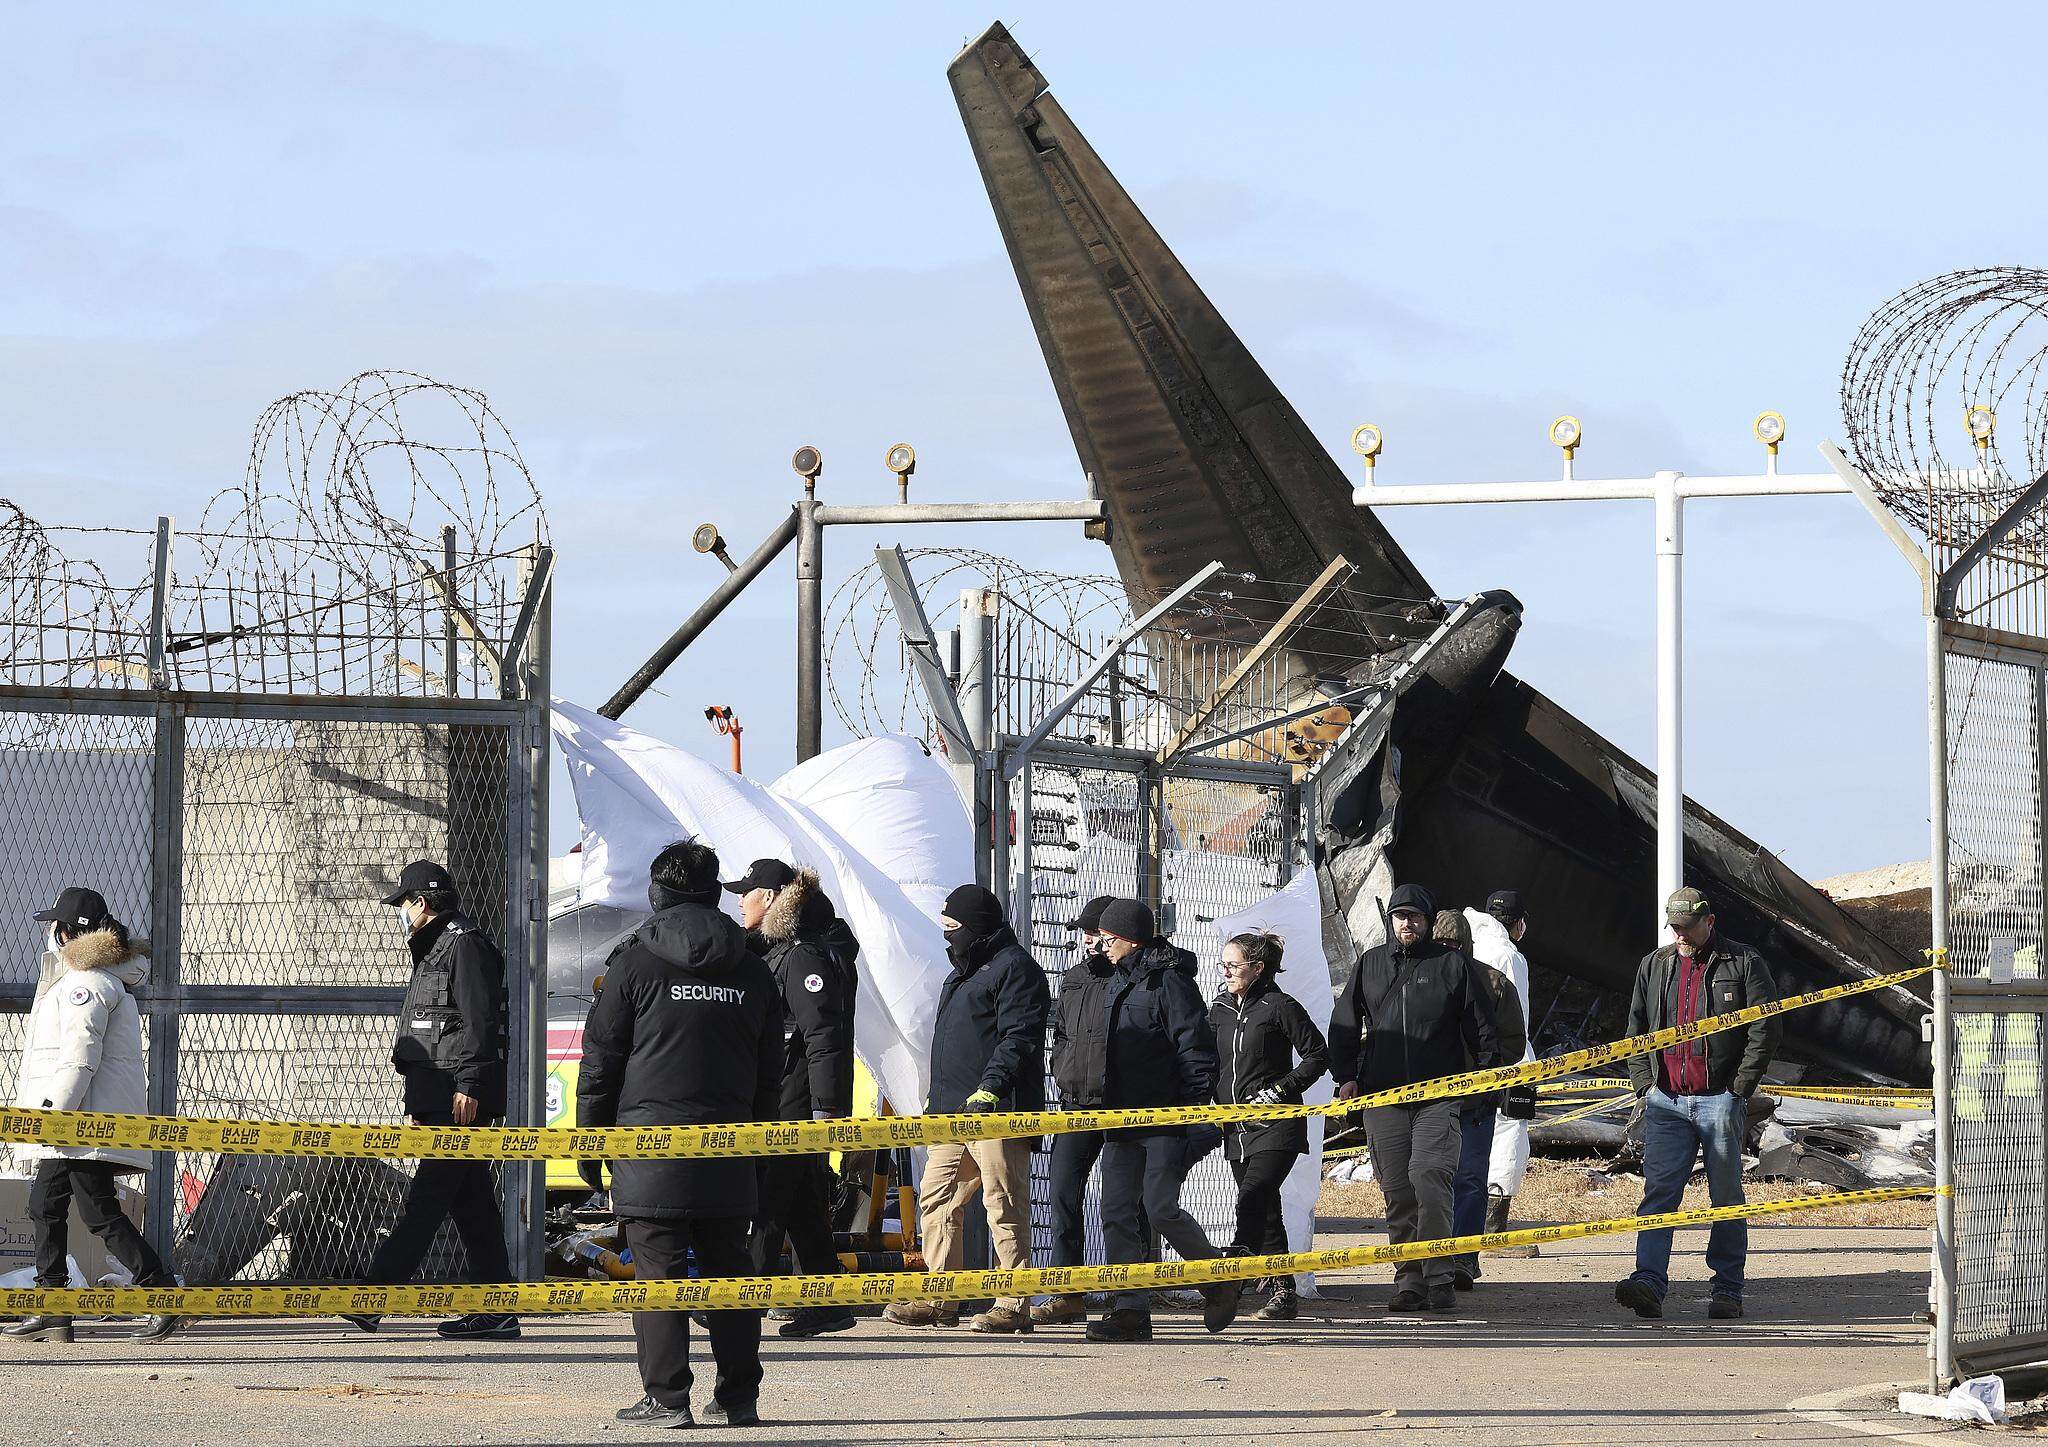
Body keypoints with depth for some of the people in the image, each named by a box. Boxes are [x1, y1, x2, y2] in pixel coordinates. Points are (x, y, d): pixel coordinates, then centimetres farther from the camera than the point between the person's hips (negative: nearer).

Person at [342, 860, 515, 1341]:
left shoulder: (465, 945, -7)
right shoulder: (434, 949, 25)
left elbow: (480, 1021, -16)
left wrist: (468, 1086, -22)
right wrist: (419, 1102, 28)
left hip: (461, 1100, -10)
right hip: (438, 1100, 10)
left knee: (426, 1199, -11)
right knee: (472, 1205, 7)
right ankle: (497, 1312, 6)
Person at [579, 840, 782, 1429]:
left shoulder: (635, 962, -3)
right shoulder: (751, 971, 11)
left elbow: (600, 1060, -2)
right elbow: (769, 1075, 15)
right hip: (729, 1158, 4)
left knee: (658, 1270, -3)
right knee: (728, 1269, 11)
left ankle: (666, 1398, -6)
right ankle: (739, 1397, 13)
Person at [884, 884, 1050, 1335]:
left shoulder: (1015, 968, -7)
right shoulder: (965, 973, 25)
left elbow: (1019, 1039, -17)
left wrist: (990, 1088, -26)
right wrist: (936, 1096, 28)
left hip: (997, 1111, -10)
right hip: (953, 1112, 10)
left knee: (1004, 1206, -8)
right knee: (935, 1200, 8)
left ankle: (1015, 1305, -6)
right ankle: (940, 1299, 11)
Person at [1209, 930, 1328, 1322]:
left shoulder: (1280, 1007, -5)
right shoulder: (1220, 1010, 14)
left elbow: (1318, 1055, -4)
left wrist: (1282, 1088, -11)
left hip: (1275, 1125, -7)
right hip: (1236, 1126, 7)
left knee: (1252, 1198, -21)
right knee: (1265, 1210, 8)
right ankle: (1283, 1293, 12)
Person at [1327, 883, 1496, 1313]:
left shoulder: (1453, 965, 8)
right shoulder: (1369, 964, 14)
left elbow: (1481, 1027, 11)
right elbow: (1344, 1024, 18)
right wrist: (1345, 1075, 8)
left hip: (1439, 1096, -3)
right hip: (1382, 1096, 3)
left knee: (1430, 1178, -17)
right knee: (1397, 1192, 3)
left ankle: (1439, 1280, -16)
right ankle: (1409, 1281, 8)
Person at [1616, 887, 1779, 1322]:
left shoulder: (1744, 964, 1)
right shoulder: (1654, 966, 14)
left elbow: (1765, 1026, -2)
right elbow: (1636, 1028, 20)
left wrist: (1741, 1085, -8)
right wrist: (1644, 1082, 7)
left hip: (1721, 1101, -3)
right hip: (1666, 1102, 3)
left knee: (1726, 1198, 3)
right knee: (1658, 1193, -8)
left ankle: (1727, 1290, 8)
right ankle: (1649, 1283, -17)